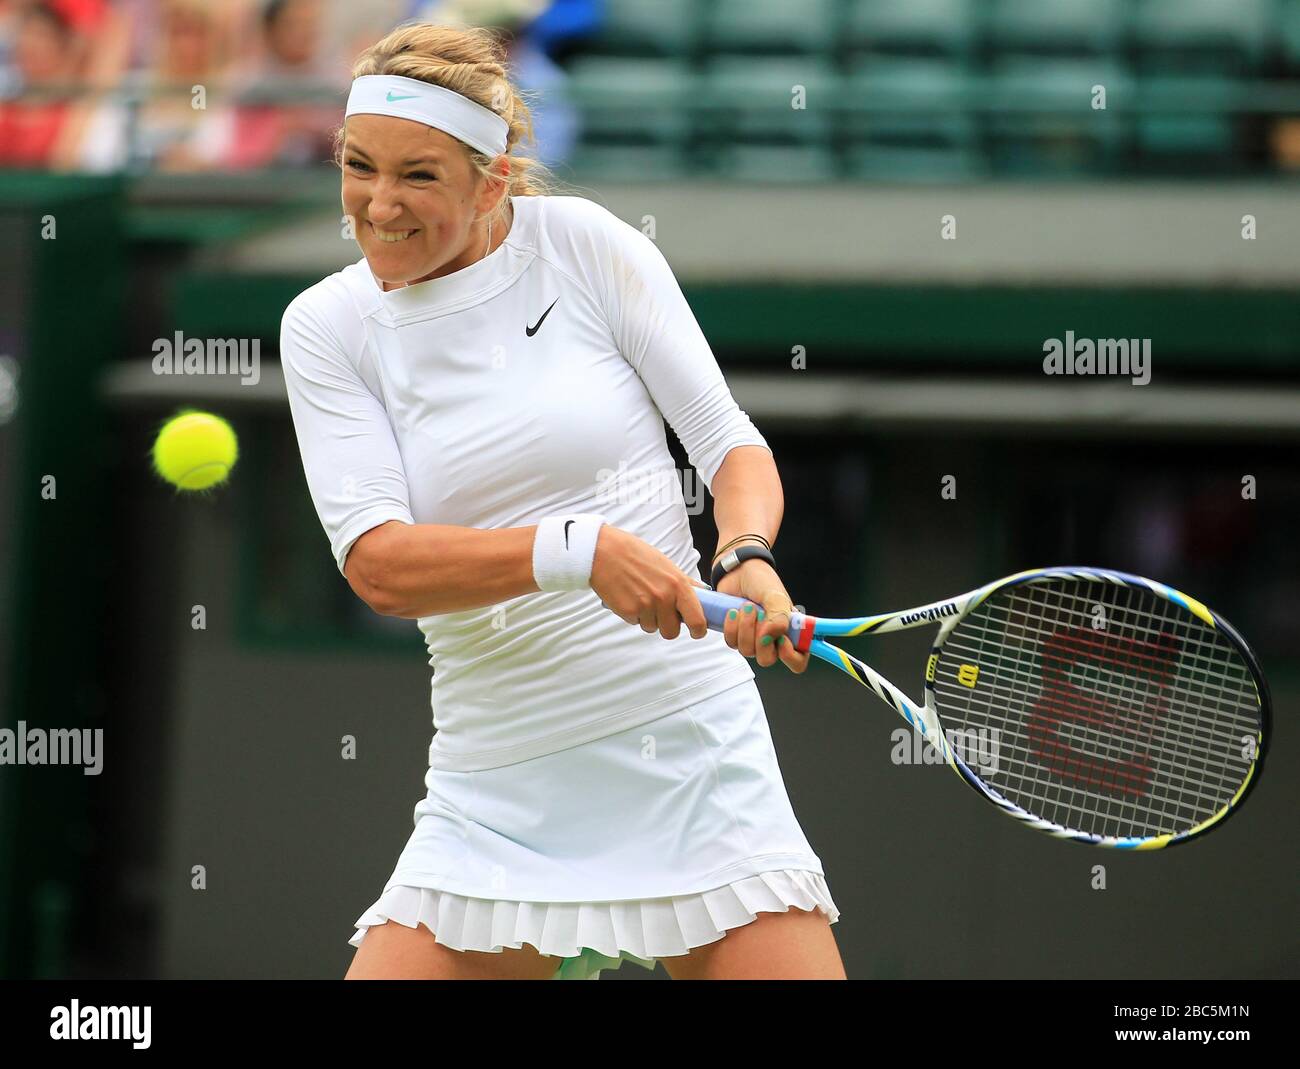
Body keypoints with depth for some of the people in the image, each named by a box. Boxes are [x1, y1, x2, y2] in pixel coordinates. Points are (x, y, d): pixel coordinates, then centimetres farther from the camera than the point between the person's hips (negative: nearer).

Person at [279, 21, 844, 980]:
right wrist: (579, 550, -23)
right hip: (498, 786, 1)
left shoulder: (584, 244, -1)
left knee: (789, 966, -11)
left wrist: (750, 558, -18)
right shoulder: (327, 327, 1)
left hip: (692, 753, -1)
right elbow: (377, 564, -10)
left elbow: (729, 439, 3)